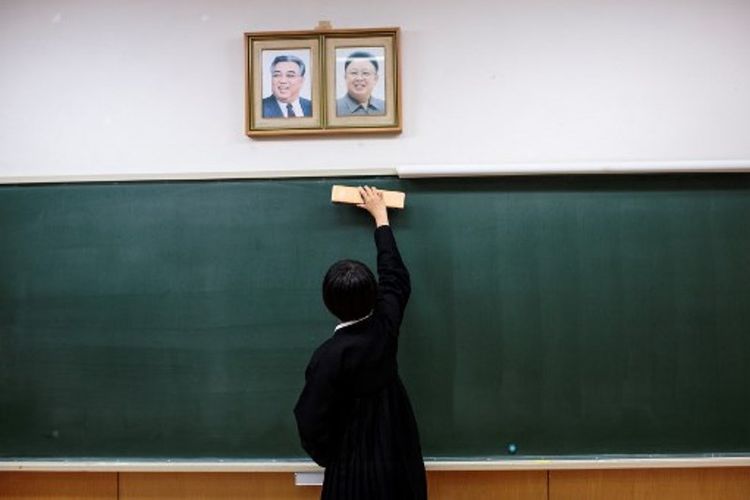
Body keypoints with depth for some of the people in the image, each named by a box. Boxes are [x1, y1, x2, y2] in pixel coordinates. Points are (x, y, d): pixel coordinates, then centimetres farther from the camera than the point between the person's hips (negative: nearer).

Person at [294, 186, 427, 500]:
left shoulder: (329, 356, -22)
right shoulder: (385, 326, -9)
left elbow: (312, 421, -15)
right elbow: (395, 275, 8)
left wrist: (327, 458, 6)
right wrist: (380, 216, 19)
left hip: (355, 464, -5)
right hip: (398, 453, 5)